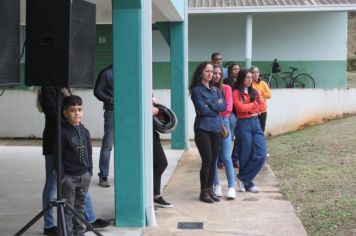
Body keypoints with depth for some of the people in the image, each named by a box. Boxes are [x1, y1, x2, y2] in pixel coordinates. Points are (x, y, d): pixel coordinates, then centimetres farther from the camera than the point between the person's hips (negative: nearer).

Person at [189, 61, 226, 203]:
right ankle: (203, 192, 4)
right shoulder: (196, 90, -4)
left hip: (216, 128, 6)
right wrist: (217, 106, -3)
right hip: (203, 129, -6)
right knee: (207, 160, -8)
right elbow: (202, 109, -15)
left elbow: (224, 107, 2)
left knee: (213, 160, 7)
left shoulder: (215, 89, 14)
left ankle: (210, 189, 18)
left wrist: (210, 105, -10)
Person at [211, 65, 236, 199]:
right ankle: (217, 186, 14)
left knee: (226, 157, -3)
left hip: (223, 123, 0)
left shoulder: (226, 88, 5)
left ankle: (231, 187, -2)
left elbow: (229, 108, -2)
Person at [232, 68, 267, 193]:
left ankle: (243, 178, 8)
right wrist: (255, 104, -2)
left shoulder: (255, 92, 16)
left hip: (256, 123, 6)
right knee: (246, 156, 0)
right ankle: (248, 183, 16)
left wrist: (248, 108, -7)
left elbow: (263, 106, 5)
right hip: (243, 124, -6)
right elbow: (240, 108, -16)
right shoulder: (236, 93, -2)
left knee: (261, 155, -5)